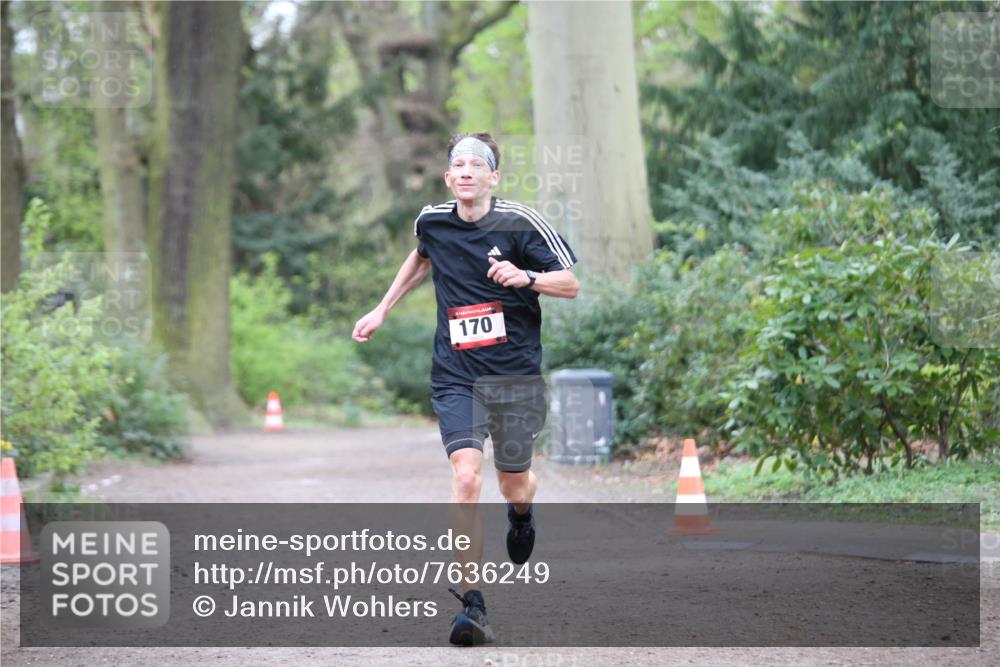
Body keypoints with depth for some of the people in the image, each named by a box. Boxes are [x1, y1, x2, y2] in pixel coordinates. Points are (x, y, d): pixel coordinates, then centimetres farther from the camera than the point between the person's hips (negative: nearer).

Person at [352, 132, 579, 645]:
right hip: (456, 377, 1)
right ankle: (472, 607, -18)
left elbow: (570, 284, -4)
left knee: (513, 484, 10)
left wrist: (525, 277, -22)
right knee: (465, 476, -18)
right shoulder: (432, 221, 3)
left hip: (516, 376, -1)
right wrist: (382, 310, 29)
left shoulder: (520, 223, -7)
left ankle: (522, 513, 52)